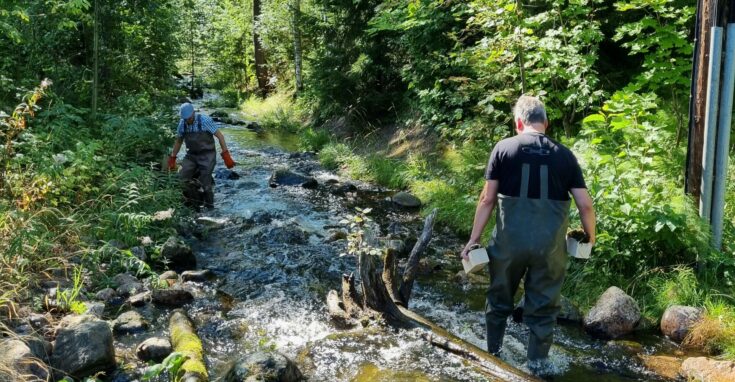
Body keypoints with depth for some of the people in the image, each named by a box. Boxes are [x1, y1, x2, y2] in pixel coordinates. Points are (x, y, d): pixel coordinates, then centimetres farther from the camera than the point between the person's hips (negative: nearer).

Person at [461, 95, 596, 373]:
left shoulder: (504, 148, -1)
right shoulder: (564, 154, 2)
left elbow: (488, 199, -4)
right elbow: (585, 205, 0)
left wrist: (474, 238, 3)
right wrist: (590, 236, 18)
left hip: (509, 239, 0)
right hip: (549, 243, 0)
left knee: (499, 297, 19)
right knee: (543, 304, 14)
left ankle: (492, 352, 34)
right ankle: (537, 363, 23)